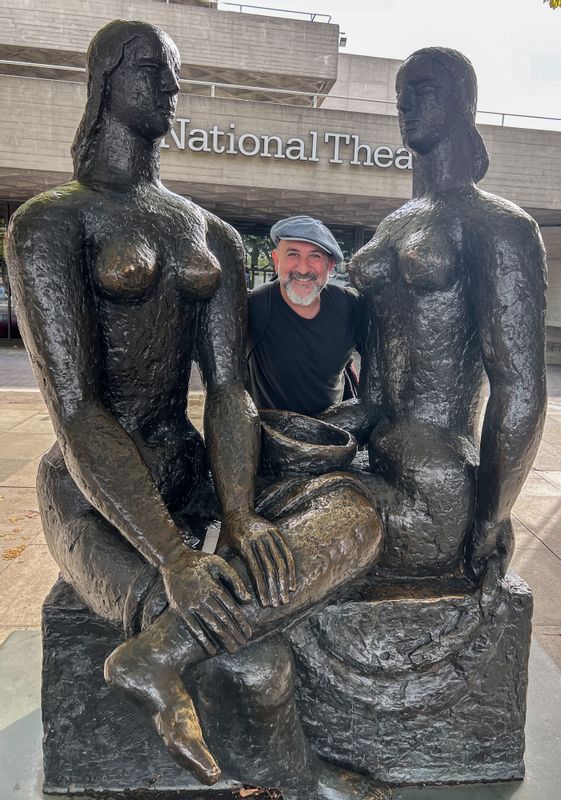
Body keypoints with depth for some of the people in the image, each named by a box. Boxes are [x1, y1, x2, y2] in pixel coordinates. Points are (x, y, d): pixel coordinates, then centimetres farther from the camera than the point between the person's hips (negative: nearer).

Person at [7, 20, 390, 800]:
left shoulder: (213, 235, 10)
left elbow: (228, 391, 0)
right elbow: (76, 411, -18)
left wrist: (240, 519, -16)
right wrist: (175, 558, -25)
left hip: (189, 482, 6)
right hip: (96, 503, -5)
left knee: (355, 512, -18)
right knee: (256, 652, -25)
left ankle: (158, 652, -13)